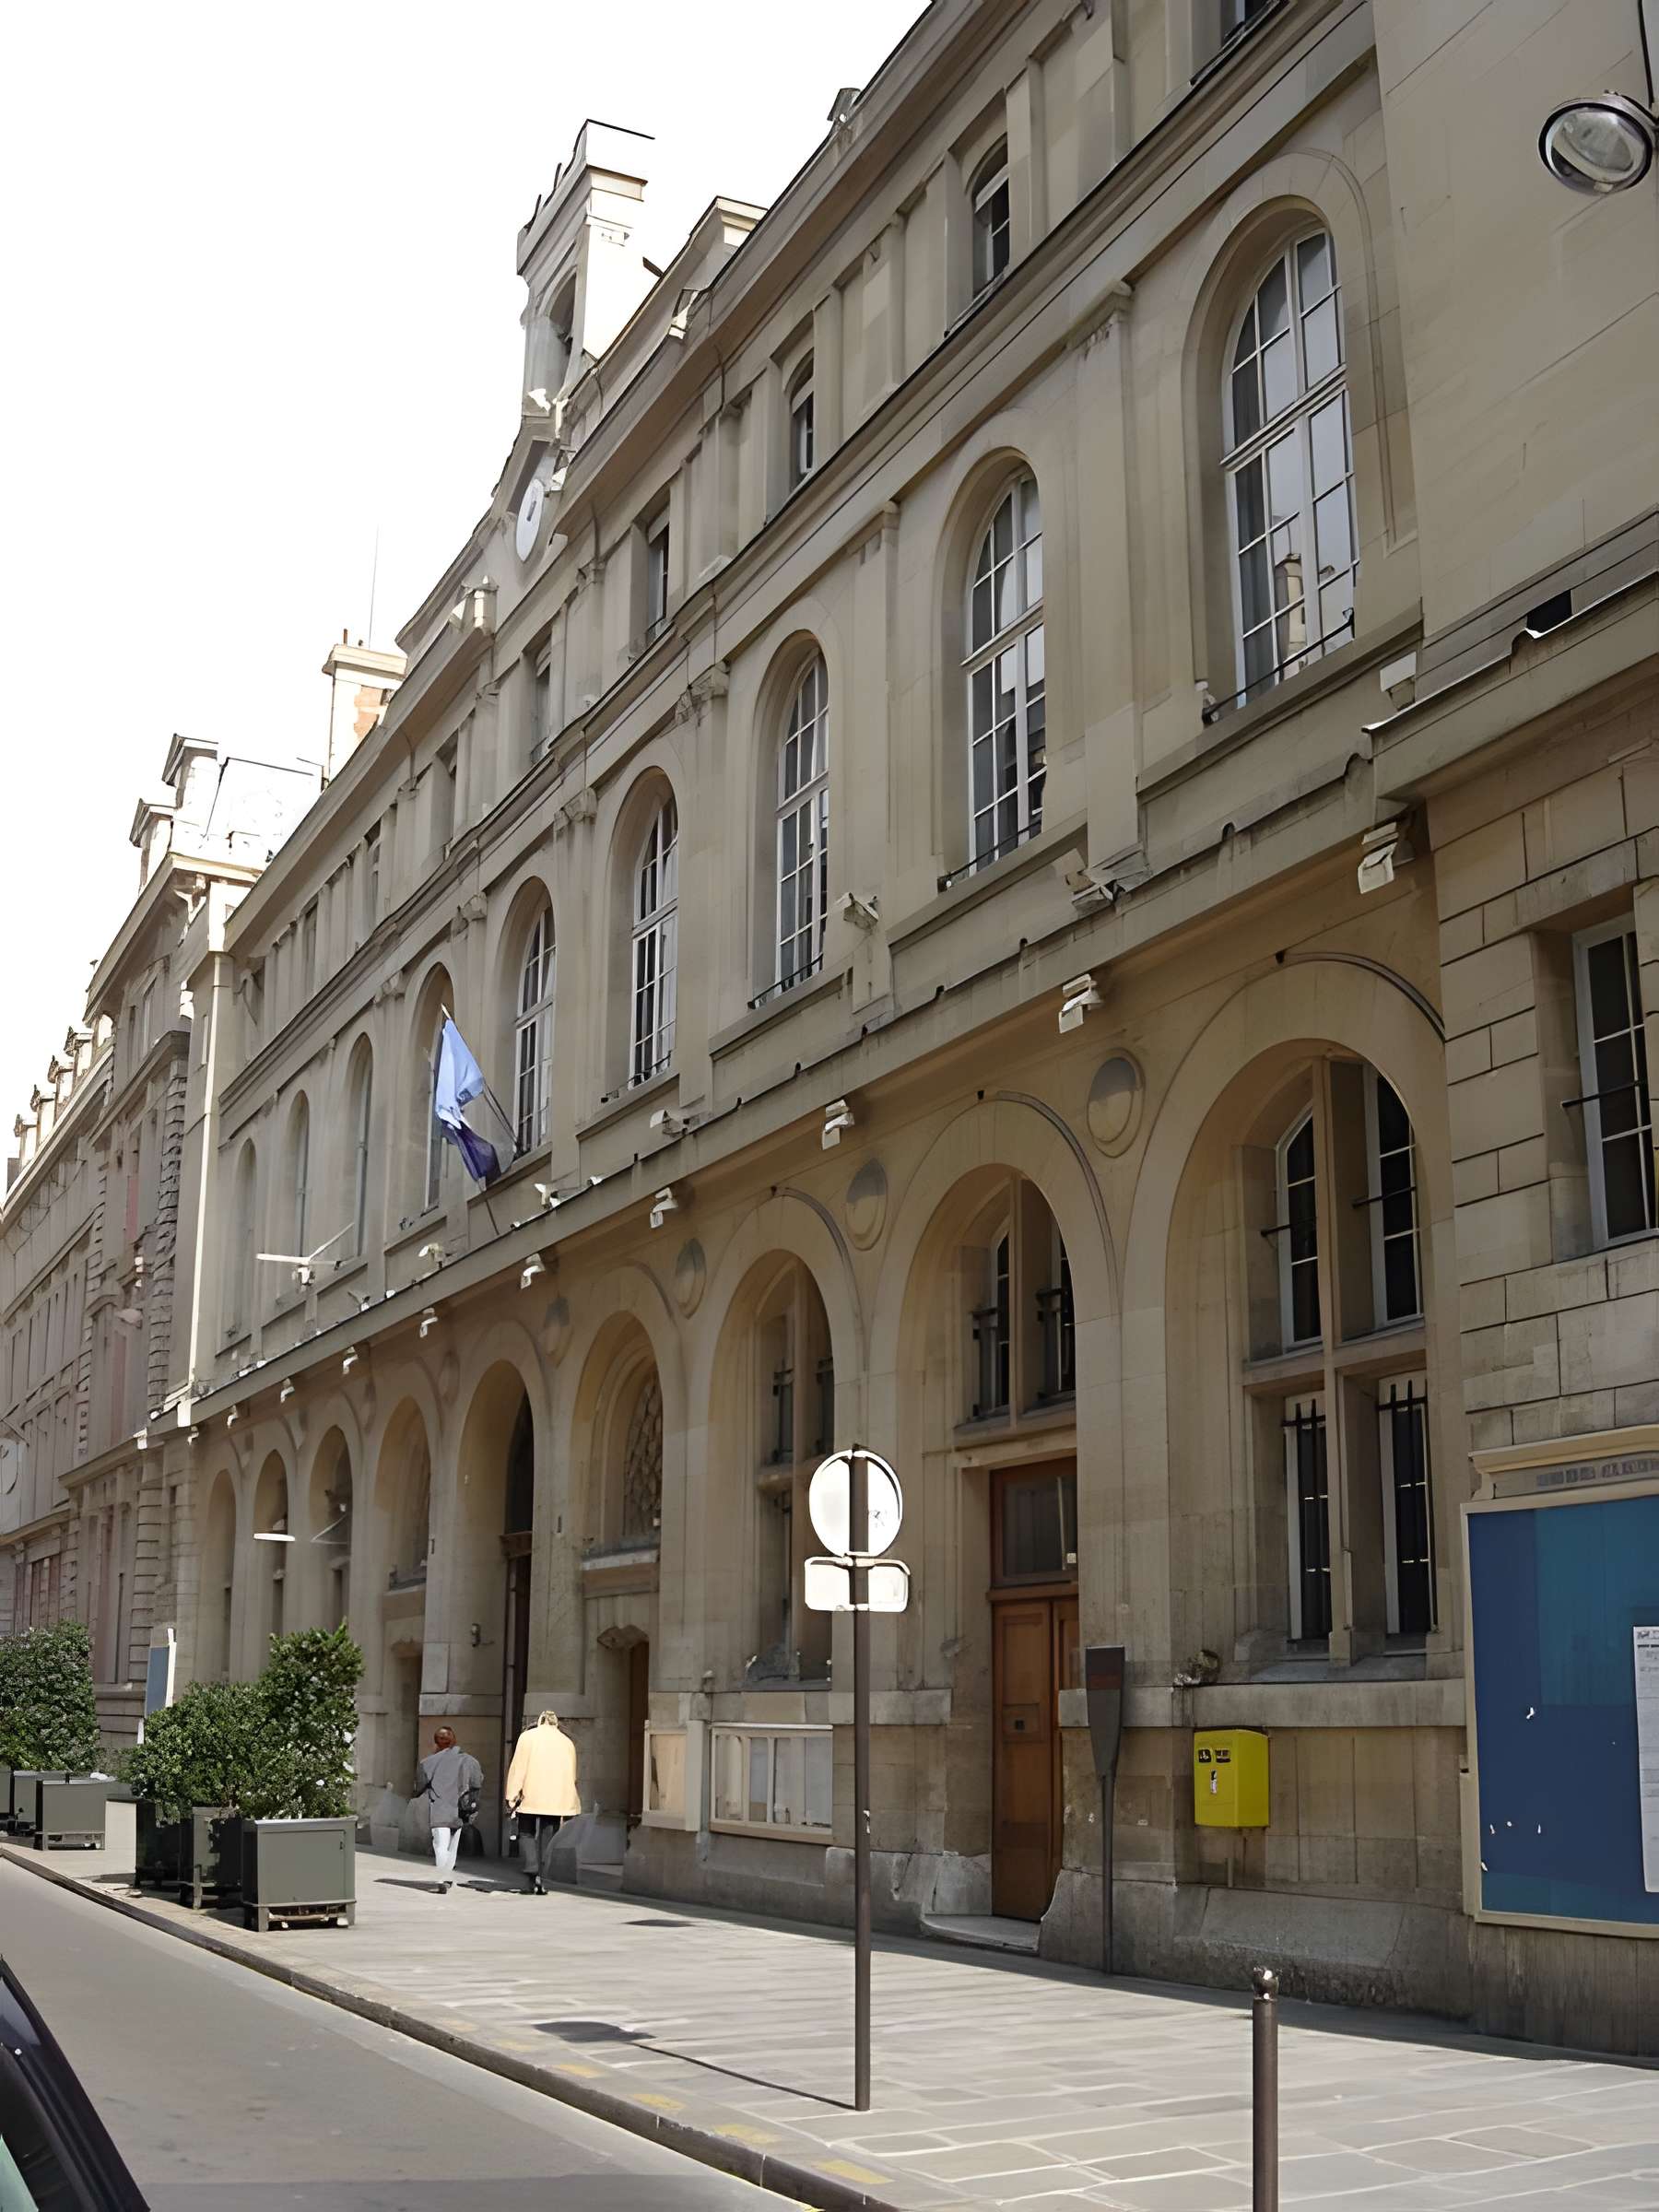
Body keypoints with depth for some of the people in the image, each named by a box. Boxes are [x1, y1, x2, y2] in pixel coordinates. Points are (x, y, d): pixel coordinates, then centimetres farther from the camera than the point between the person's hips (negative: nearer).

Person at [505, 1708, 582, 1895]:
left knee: (527, 1834, 10)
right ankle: (542, 1881, 3)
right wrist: (568, 1805, 18)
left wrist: (512, 1795, -2)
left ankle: (531, 1871, -11)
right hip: (555, 1800, 2)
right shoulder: (567, 1742, 14)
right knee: (547, 1839, 8)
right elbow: (571, 1775, 13)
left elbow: (518, 1767, -2)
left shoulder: (528, 1737, 5)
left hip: (530, 1796, -2)